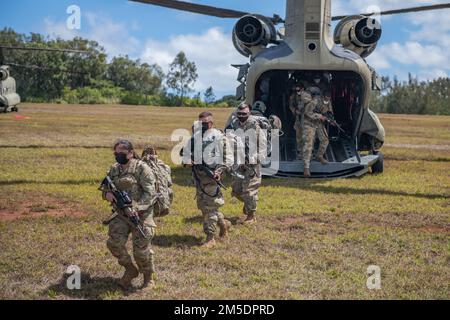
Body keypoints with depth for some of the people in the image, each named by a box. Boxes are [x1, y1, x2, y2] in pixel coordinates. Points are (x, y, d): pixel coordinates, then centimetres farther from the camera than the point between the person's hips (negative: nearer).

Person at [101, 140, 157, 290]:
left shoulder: (142, 168, -11)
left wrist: (137, 207, -28)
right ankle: (130, 270, 14)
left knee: (141, 249, -5)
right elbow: (105, 188, 18)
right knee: (114, 242, -10)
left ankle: (149, 277, 22)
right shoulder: (114, 169, 10)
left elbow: (149, 193, -16)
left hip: (141, 214, -6)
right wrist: (107, 193, -7)